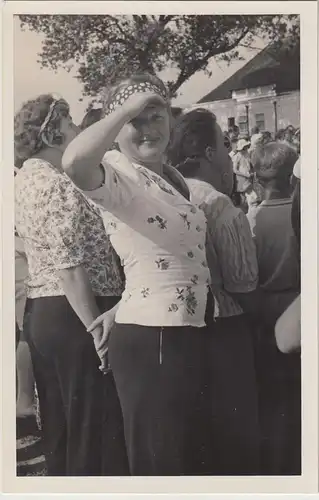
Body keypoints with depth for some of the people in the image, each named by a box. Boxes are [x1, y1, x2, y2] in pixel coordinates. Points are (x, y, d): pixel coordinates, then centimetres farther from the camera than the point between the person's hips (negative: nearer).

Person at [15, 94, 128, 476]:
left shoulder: (23, 179, 13)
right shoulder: (58, 184, -17)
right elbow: (70, 269, -22)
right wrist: (96, 328, -20)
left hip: (39, 311, 10)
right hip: (71, 315, -10)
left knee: (59, 427, 18)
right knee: (94, 428, 1)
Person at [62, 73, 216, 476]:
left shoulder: (171, 175, 11)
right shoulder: (119, 175, -16)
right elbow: (75, 163, -41)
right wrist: (127, 108, -29)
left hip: (186, 333, 9)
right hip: (151, 340, -9)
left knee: (193, 455, 22)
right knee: (166, 463, 4)